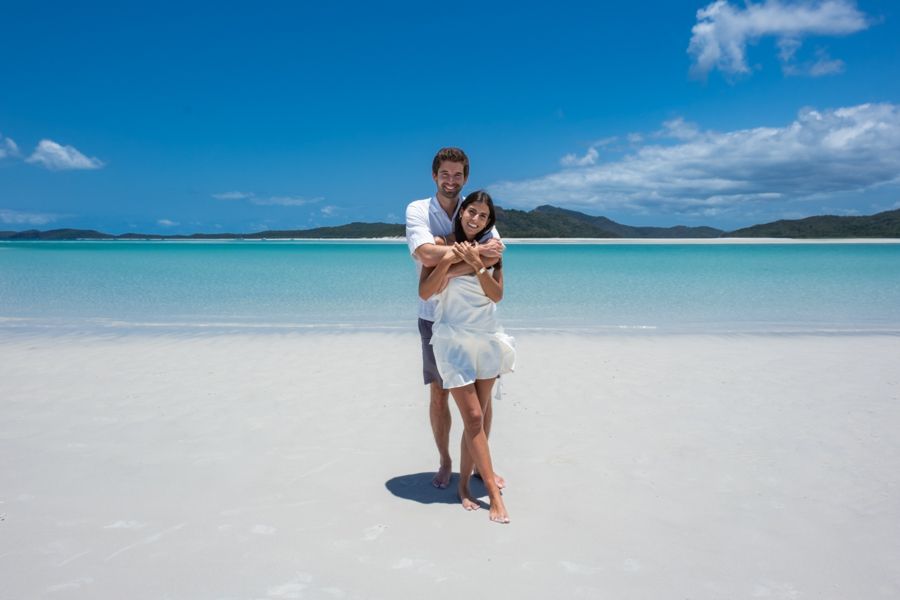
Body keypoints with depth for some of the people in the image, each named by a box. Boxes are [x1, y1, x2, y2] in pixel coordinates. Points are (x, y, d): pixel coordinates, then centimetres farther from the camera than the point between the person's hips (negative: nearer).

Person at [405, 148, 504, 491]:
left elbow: (494, 254, -17)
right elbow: (426, 255, -21)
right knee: (439, 393, 9)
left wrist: (447, 269, -27)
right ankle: (444, 462, 25)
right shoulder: (417, 210, -4)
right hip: (435, 317, -1)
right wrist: (476, 251, -21)